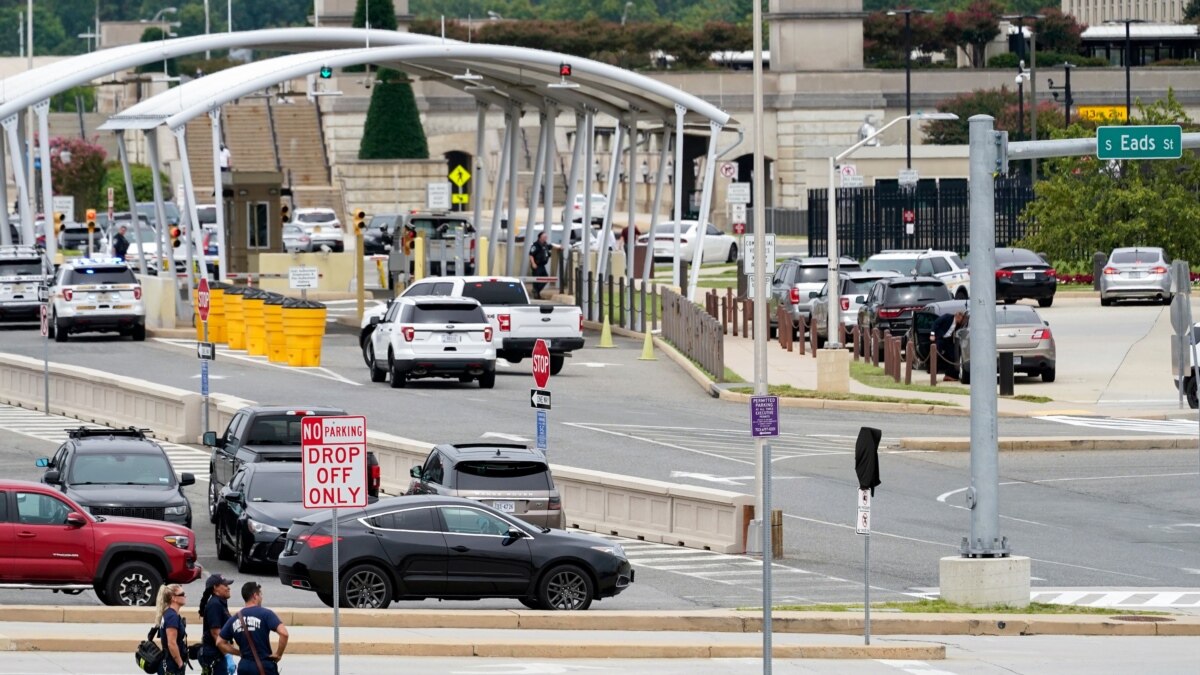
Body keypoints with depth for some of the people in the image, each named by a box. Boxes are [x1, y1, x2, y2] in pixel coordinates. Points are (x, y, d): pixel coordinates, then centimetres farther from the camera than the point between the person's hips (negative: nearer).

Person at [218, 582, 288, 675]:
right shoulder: (265, 614, -10)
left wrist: (241, 653, 13)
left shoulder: (234, 619, 7)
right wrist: (278, 654, -8)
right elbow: (284, 633, -22)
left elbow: (220, 643, 12)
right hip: (264, 666, -5)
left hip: (244, 667, 5)